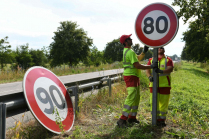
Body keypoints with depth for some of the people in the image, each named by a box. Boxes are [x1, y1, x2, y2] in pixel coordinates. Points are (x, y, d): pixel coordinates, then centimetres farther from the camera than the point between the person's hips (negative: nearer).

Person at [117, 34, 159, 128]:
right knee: (131, 98, -15)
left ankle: (132, 117, 23)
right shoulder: (130, 52, -17)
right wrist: (151, 66, -18)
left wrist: (144, 52, 8)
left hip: (134, 77, 11)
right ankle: (122, 120, -14)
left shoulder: (126, 51, 16)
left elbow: (138, 58, 23)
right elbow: (137, 66, -21)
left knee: (136, 97, 15)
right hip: (131, 77, -11)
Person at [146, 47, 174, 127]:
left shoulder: (168, 60, 7)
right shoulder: (151, 60, 13)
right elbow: (147, 70, 0)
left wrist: (161, 71, -32)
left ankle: (162, 120, 14)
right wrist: (149, 76, -22)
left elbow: (170, 69, -11)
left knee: (163, 103, 1)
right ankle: (156, 119, 13)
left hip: (165, 84, -1)